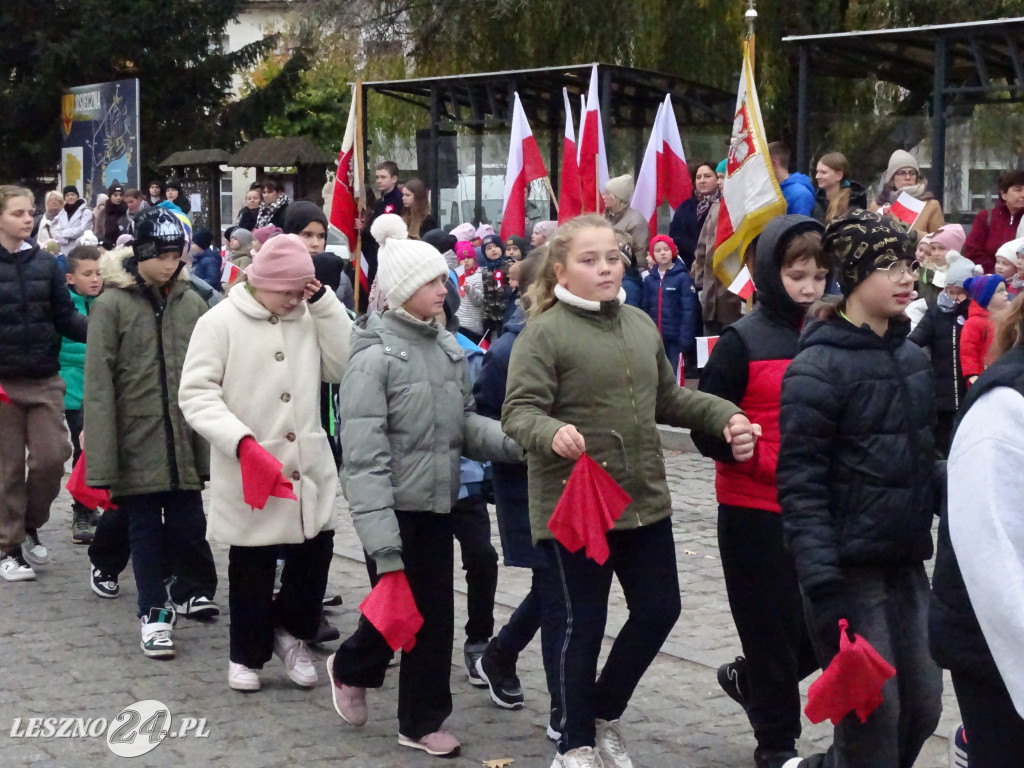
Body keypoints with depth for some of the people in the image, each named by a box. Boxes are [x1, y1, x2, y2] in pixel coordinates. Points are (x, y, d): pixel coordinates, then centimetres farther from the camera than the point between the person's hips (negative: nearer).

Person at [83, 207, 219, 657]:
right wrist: (102, 459, -12)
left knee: (188, 525, 7)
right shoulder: (113, 303, -6)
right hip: (136, 442, -2)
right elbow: (98, 385, -8)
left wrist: (211, 443, 2)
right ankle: (154, 613, 17)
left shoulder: (192, 303, 3)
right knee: (144, 531, 6)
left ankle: (189, 592, 32)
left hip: (184, 442, 2)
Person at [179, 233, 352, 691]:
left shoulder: (309, 318, 7)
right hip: (247, 470, -4)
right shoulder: (221, 322, -7)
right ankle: (247, 654, 25)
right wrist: (241, 440, -23)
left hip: (308, 467, 4)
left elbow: (344, 367, -3)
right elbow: (196, 393, -11)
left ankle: (291, 633, 29)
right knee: (251, 566, 8)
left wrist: (323, 302, -6)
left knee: (314, 550, 6)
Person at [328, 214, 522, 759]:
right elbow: (363, 455, -19)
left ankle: (422, 721, 22)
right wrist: (380, 537, -23)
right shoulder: (374, 356, -15)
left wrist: (516, 444, -8)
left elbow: (464, 423, 11)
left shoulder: (447, 347, 6)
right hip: (396, 506, -7)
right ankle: (351, 670, 32)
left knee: (435, 612, 10)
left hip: (438, 501, 7)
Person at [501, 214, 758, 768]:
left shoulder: (640, 325, 10)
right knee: (582, 624, 4)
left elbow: (667, 399, 22)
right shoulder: (544, 333, -11)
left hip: (644, 500, 7)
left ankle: (603, 713, 34)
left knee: (658, 610, 12)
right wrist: (552, 432, -39)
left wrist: (724, 416, 8)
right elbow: (519, 413, -18)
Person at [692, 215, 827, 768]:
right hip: (755, 512, -5)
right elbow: (707, 430, -9)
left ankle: (747, 678, 35)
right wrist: (771, 462, -20)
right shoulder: (743, 342, -8)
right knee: (773, 628, 6)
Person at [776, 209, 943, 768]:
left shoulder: (911, 356, 10)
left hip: (906, 564, 7)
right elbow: (799, 486, -17)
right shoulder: (818, 366, -13)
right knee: (873, 720, -2)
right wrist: (821, 586, -22)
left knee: (922, 707, 10)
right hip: (848, 568, -7)